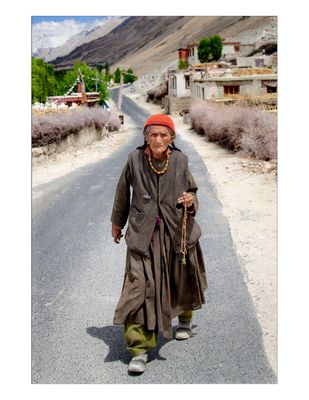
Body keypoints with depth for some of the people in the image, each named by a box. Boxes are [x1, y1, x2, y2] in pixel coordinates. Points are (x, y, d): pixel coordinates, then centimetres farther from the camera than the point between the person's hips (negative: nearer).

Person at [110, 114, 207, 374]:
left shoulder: (180, 160, -6)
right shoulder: (135, 159, -6)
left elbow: (192, 190, 7)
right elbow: (123, 191, 9)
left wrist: (191, 201, -17)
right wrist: (117, 221, 18)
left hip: (177, 230, 2)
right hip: (144, 233, -1)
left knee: (182, 278, 20)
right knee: (140, 286, -9)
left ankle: (185, 318, 50)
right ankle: (139, 348, 1)